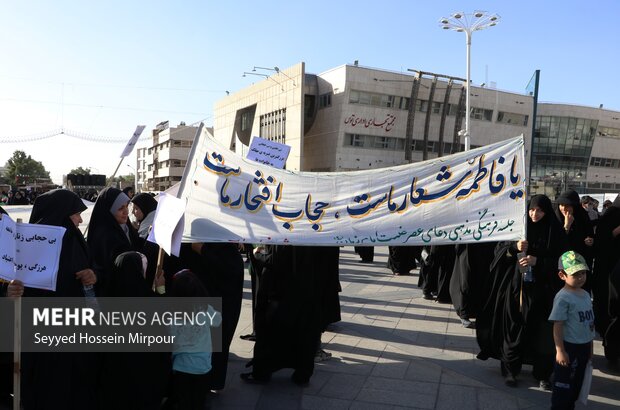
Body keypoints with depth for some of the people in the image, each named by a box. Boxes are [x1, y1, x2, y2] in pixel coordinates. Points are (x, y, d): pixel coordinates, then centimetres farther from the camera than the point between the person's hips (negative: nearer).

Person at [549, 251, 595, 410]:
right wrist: (560, 351, -21)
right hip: (569, 347, -8)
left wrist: (590, 347, 17)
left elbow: (589, 323, 13)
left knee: (577, 383, 20)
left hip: (584, 346, 8)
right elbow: (558, 326, -20)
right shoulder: (563, 298, -20)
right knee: (563, 385, 3)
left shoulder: (586, 295, 5)